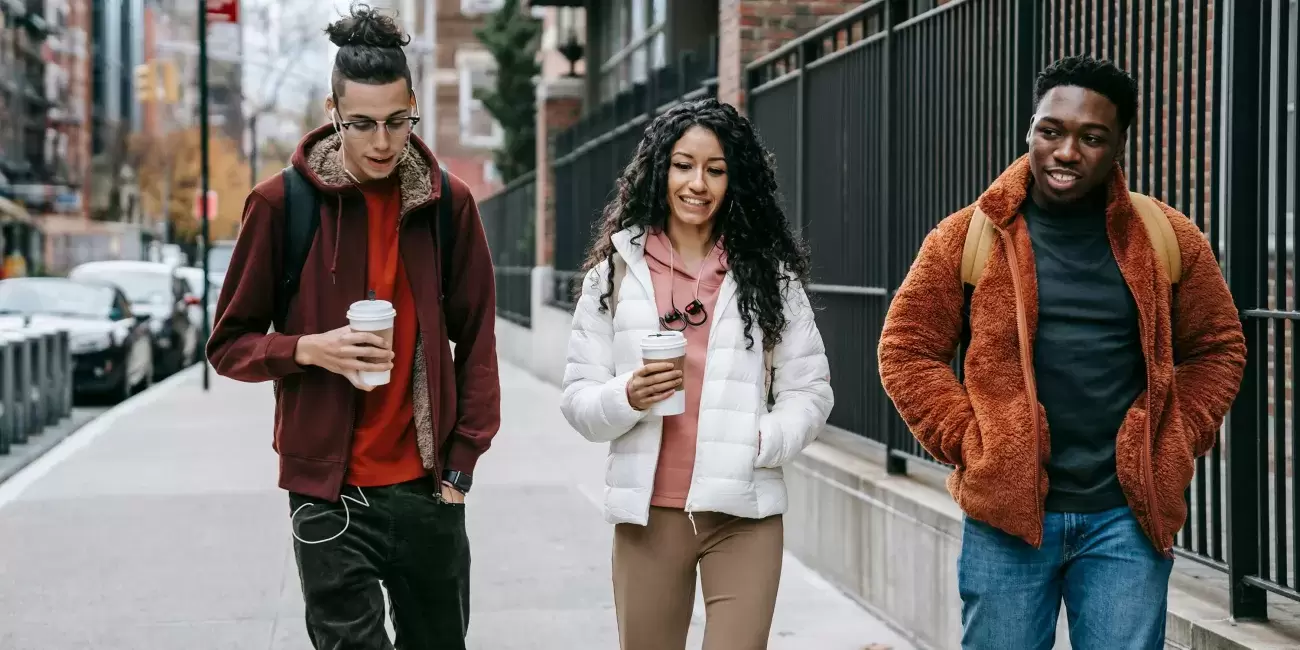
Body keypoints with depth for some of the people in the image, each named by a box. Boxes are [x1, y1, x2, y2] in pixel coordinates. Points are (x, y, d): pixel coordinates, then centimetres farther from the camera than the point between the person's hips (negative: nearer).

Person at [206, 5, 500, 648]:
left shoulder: (447, 201, 2)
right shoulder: (282, 202, -5)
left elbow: (476, 338, 8)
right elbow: (229, 343, 2)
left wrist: (464, 459, 2)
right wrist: (310, 349, -17)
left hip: (427, 486, 3)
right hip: (330, 491, -2)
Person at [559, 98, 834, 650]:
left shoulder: (769, 271, 4)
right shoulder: (616, 271, 5)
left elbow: (810, 389, 5)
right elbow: (578, 401, 4)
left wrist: (765, 441, -13)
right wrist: (627, 397, -16)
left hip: (742, 513, -1)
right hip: (647, 512, 1)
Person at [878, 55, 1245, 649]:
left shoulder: (1168, 238, 4)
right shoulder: (968, 237, 0)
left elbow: (1216, 348, 14)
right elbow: (907, 349, 3)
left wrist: (1175, 445, 3)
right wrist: (968, 444, -5)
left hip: (1128, 517, 1)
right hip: (1006, 513, -1)